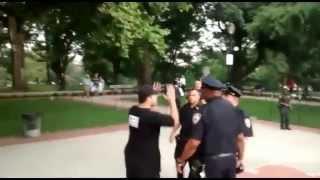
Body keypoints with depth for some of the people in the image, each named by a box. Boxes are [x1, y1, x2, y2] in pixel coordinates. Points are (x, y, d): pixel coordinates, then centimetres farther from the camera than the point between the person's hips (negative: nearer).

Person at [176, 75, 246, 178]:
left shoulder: (204, 111, -15)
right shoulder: (232, 108, 0)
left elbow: (194, 143, -17)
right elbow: (240, 138, 6)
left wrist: (180, 160, -3)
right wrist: (240, 158, 20)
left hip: (212, 161, -5)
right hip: (231, 159, 5)